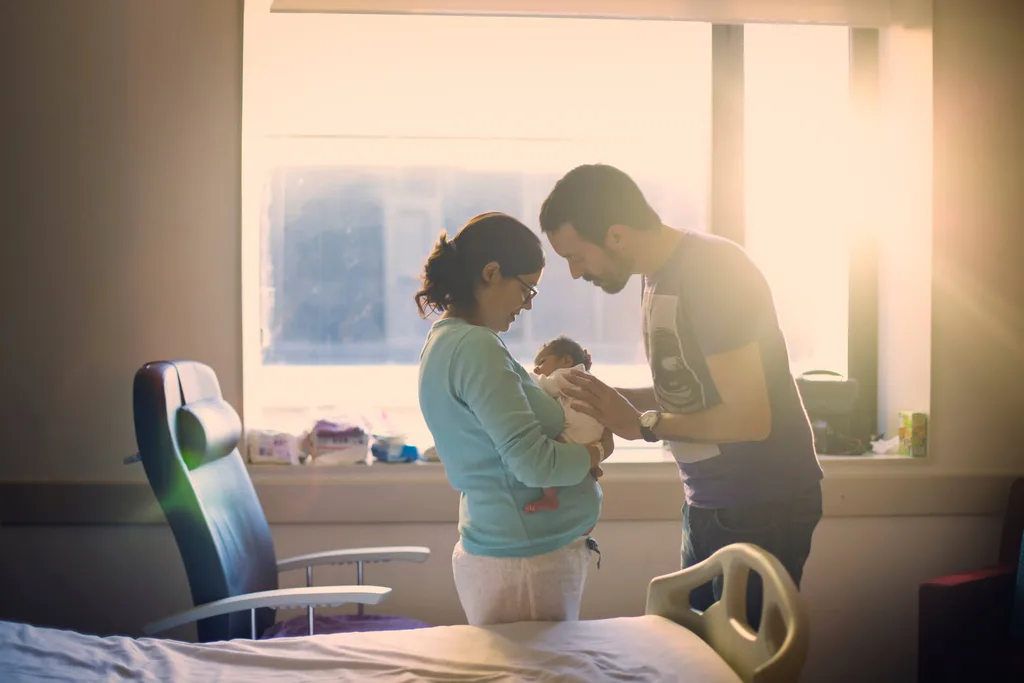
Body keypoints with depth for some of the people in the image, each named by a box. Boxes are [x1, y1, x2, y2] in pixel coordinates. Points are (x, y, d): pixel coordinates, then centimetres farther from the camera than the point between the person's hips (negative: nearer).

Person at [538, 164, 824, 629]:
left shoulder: (712, 270, -20)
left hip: (762, 508, -9)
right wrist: (609, 398, 0)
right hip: (709, 504, 9)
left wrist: (642, 424, -15)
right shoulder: (659, 274, 8)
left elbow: (749, 418, -24)